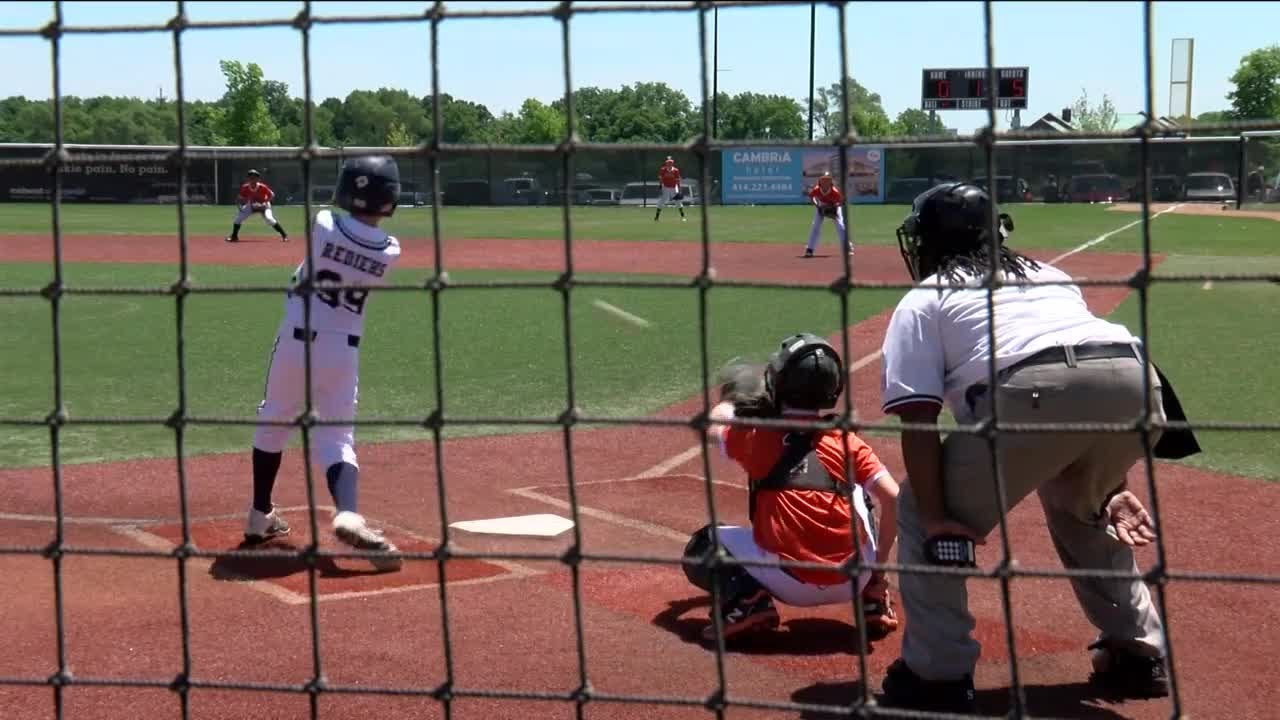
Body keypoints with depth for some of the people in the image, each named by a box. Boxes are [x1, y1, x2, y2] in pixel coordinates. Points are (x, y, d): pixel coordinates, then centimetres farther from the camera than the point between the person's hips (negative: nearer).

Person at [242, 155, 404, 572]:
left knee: (273, 423, 21)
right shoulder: (389, 253, -7)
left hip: (296, 341, 0)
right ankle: (348, 515, -27)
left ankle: (260, 516, 32)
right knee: (336, 437, 2)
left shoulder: (324, 225, -12)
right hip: (343, 350, 0)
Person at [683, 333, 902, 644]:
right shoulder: (847, 443, 4)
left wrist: (731, 401, 46)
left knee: (702, 546, 19)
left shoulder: (756, 437, 3)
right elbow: (893, 498, -5)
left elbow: (712, 425, 24)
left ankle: (749, 599, -7)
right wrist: (878, 565, 6)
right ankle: (873, 599, 20)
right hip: (852, 580, 2)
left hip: (790, 584, -2)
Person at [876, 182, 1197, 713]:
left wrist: (934, 517, 4)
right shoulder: (1048, 275, 38)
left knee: (920, 512, 15)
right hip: (1138, 382, 6)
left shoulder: (923, 299, 22)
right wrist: (1112, 489, 28)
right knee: (1078, 503, 36)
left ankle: (938, 676, 12)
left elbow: (919, 419, 8)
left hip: (1038, 391, -6)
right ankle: (1138, 653, 36)